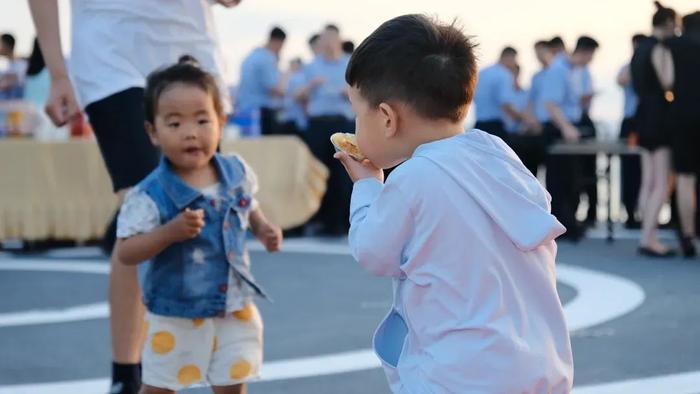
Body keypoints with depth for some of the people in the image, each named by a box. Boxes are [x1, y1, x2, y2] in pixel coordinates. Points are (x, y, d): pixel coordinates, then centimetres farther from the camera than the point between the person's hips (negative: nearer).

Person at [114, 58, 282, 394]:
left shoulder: (236, 173, -5)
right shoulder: (150, 194, -22)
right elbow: (125, 253, -23)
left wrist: (263, 229, -2)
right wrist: (169, 232, -35)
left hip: (234, 310, 4)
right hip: (175, 316, -4)